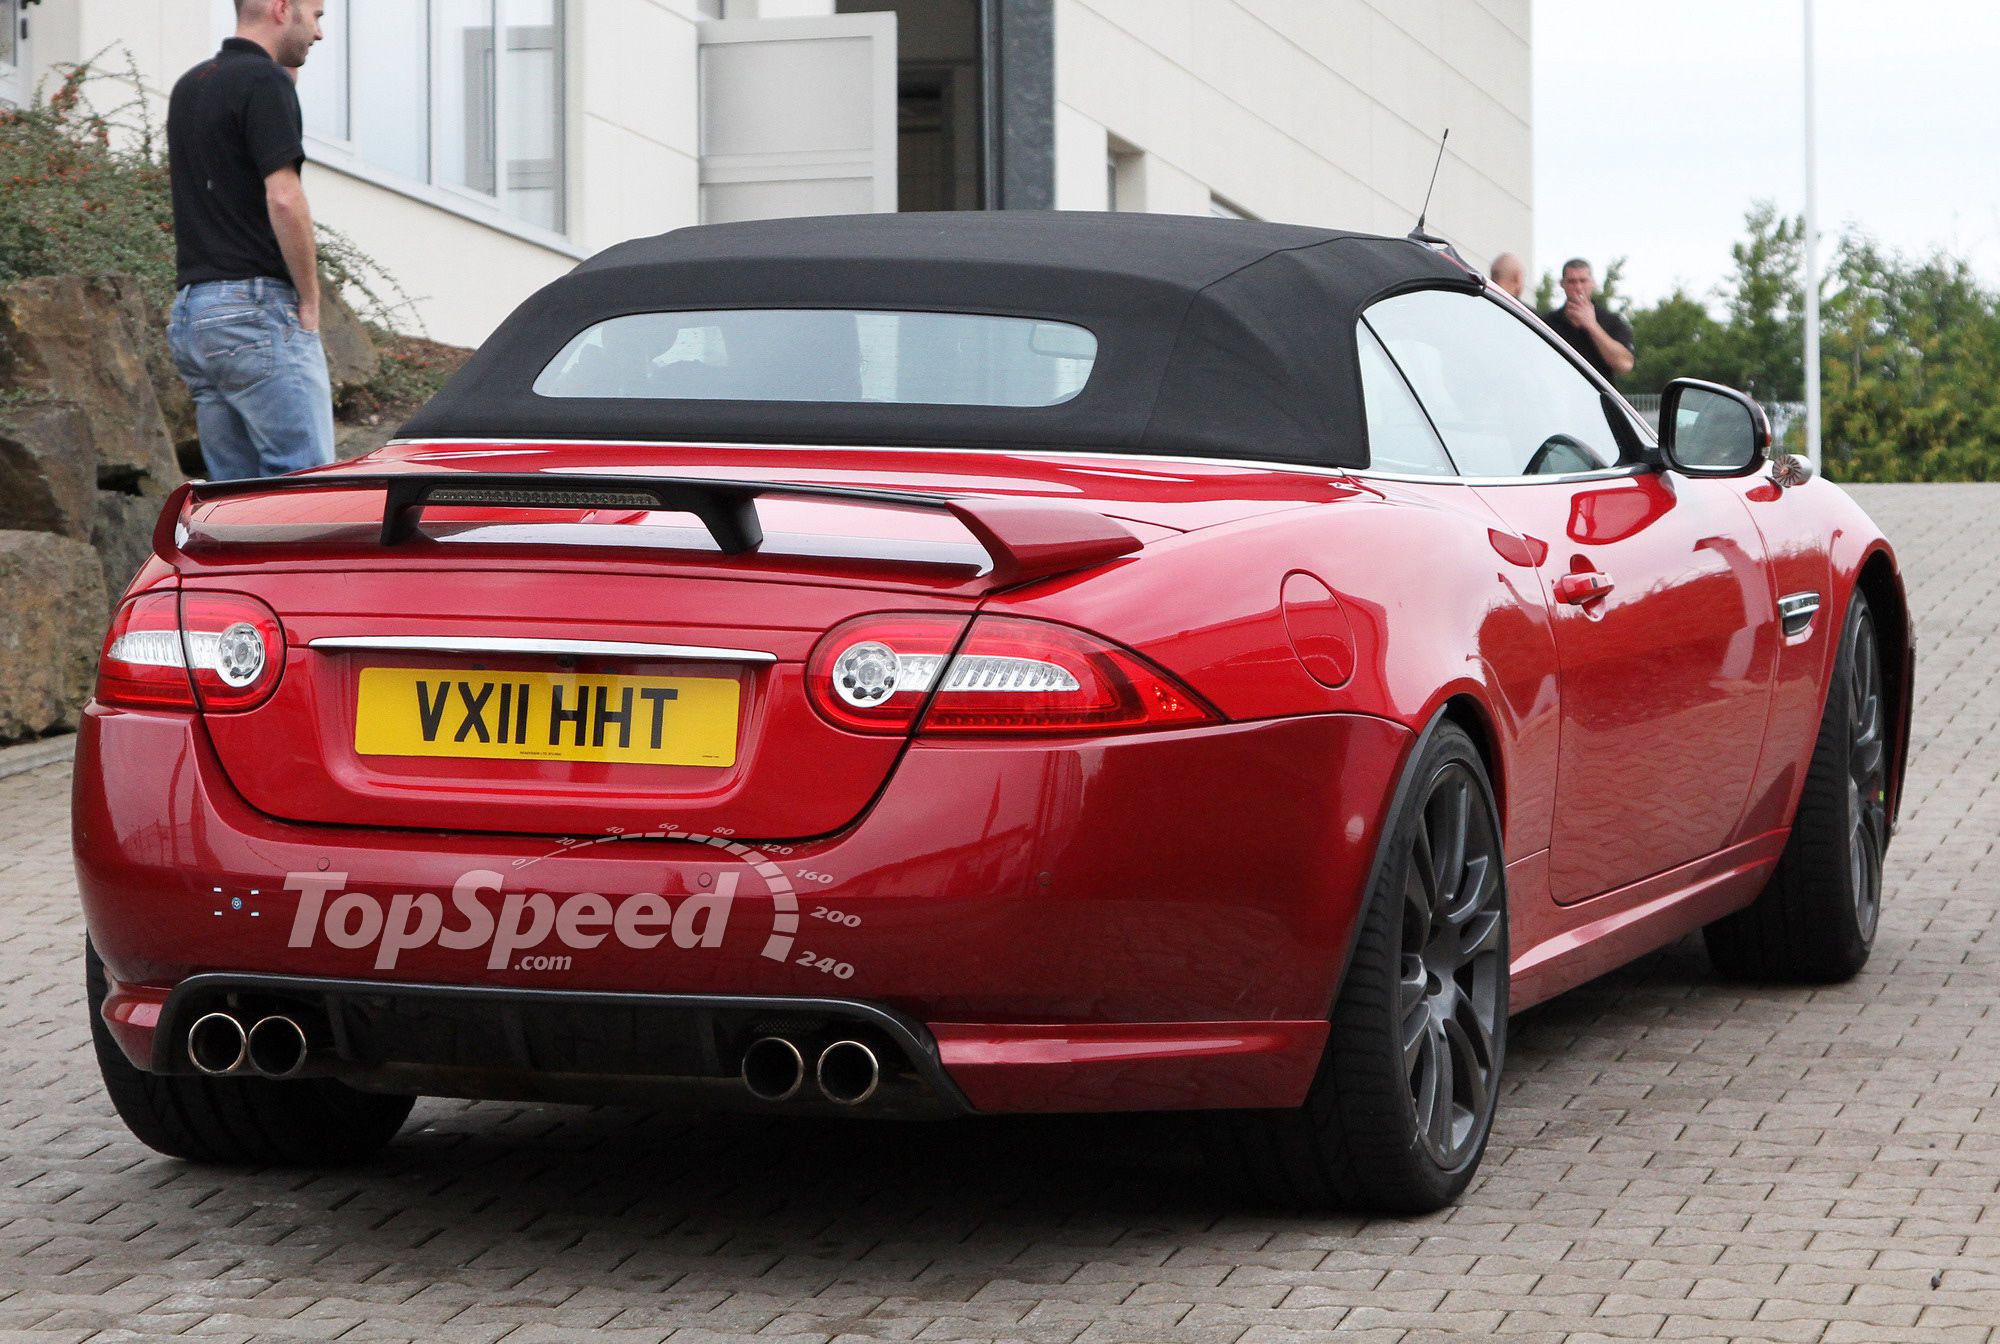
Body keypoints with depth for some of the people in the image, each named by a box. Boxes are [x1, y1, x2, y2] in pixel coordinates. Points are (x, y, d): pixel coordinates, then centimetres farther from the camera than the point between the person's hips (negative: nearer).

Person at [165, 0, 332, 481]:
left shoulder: (189, 85, 17)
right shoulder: (264, 81, -10)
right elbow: (283, 199, -19)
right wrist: (310, 301, -8)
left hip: (191, 310, 9)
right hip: (256, 311, -9)